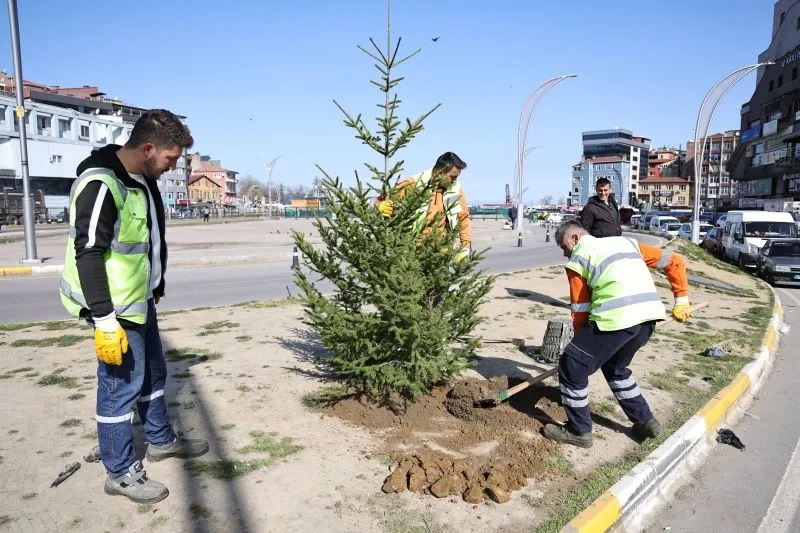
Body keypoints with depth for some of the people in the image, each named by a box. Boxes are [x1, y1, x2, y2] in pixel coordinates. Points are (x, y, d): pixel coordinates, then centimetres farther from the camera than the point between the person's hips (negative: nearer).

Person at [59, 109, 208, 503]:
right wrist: (105, 322, -25)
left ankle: (161, 441, 40)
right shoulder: (101, 184, -23)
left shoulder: (142, 179, 7)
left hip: (140, 299, 10)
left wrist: (156, 287, 23)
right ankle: (120, 473, 19)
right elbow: (88, 254, -25)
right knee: (121, 385, 2)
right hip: (115, 308, -10)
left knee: (153, 373, 21)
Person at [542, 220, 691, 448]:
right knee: (616, 367, 31)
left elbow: (580, 310, 11)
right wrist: (681, 301, 28)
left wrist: (583, 341, 23)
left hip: (616, 317, -7)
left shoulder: (578, 259, 11)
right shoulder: (626, 242, 27)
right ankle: (645, 422, 35)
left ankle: (579, 431, 18)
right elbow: (675, 262, 26)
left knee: (572, 367, 9)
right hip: (649, 315, 7)